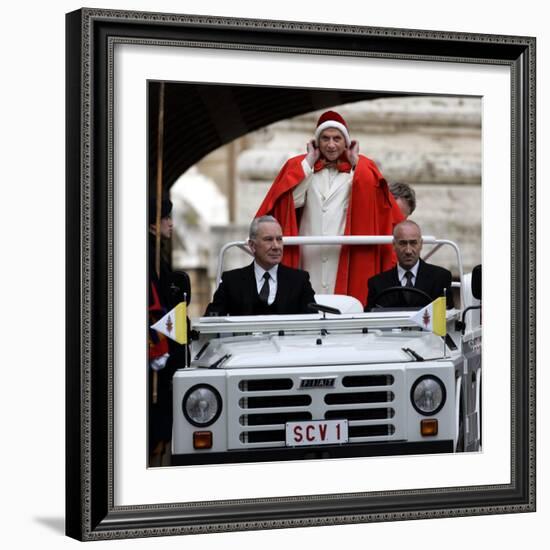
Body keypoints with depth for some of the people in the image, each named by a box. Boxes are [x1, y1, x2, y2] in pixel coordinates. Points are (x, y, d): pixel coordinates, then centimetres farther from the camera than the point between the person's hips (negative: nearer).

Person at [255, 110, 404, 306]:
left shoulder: (362, 168, 11)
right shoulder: (300, 165, 13)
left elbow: (373, 200, -8)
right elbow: (294, 201, -5)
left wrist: (356, 162, -3)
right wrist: (309, 160, 0)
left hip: (347, 258, -1)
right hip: (310, 259, 1)